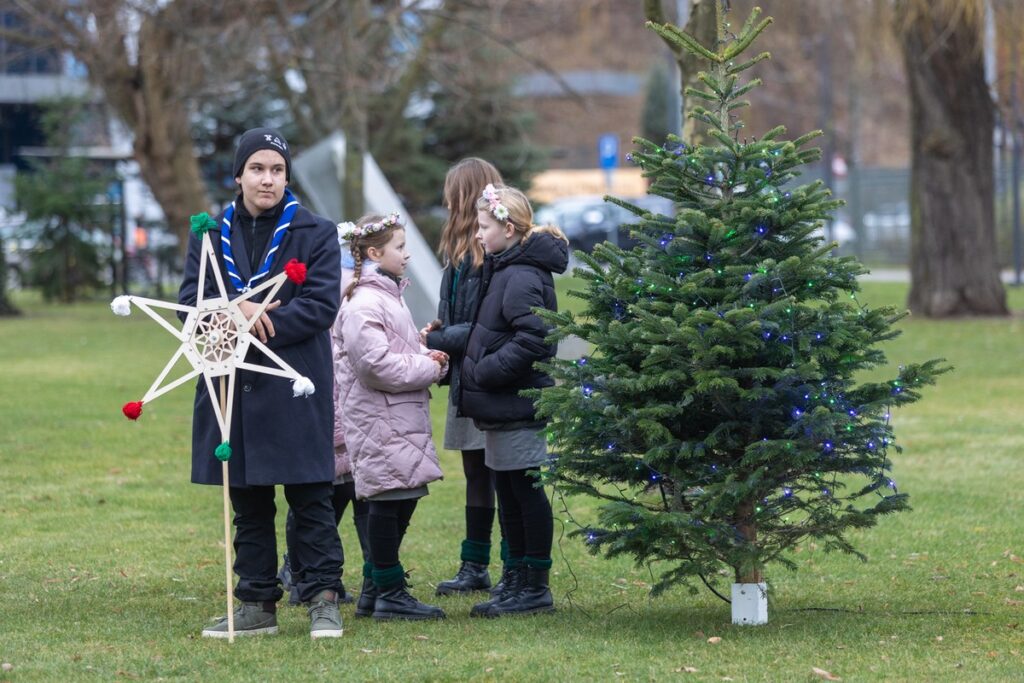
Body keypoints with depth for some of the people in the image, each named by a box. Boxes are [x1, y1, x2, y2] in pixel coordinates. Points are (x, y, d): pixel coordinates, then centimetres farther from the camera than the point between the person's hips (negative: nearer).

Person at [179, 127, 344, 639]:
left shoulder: (316, 234, 1)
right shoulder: (211, 235, 10)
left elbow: (322, 305, -9)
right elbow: (190, 300, 2)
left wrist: (260, 323, -16)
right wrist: (237, 312, -17)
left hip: (296, 390, -3)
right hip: (232, 385, 3)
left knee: (310, 498, -3)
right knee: (248, 502, 9)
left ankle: (323, 600, 2)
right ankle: (257, 604, 16)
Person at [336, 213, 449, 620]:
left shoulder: (387, 296, 19)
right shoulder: (364, 304, -15)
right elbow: (377, 364, -23)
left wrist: (429, 358, 8)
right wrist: (429, 368, -13)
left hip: (399, 419, 10)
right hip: (379, 418, -10)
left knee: (400, 502, 11)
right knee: (390, 500, -7)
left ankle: (375, 589, 18)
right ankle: (390, 593, -2)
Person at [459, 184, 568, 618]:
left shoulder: (522, 277, -17)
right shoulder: (503, 271, 15)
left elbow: (533, 338, -26)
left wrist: (486, 371, -20)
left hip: (517, 406, -10)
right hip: (504, 406, 10)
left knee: (527, 491, -3)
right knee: (508, 494, 14)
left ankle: (536, 587, 4)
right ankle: (518, 582, 21)